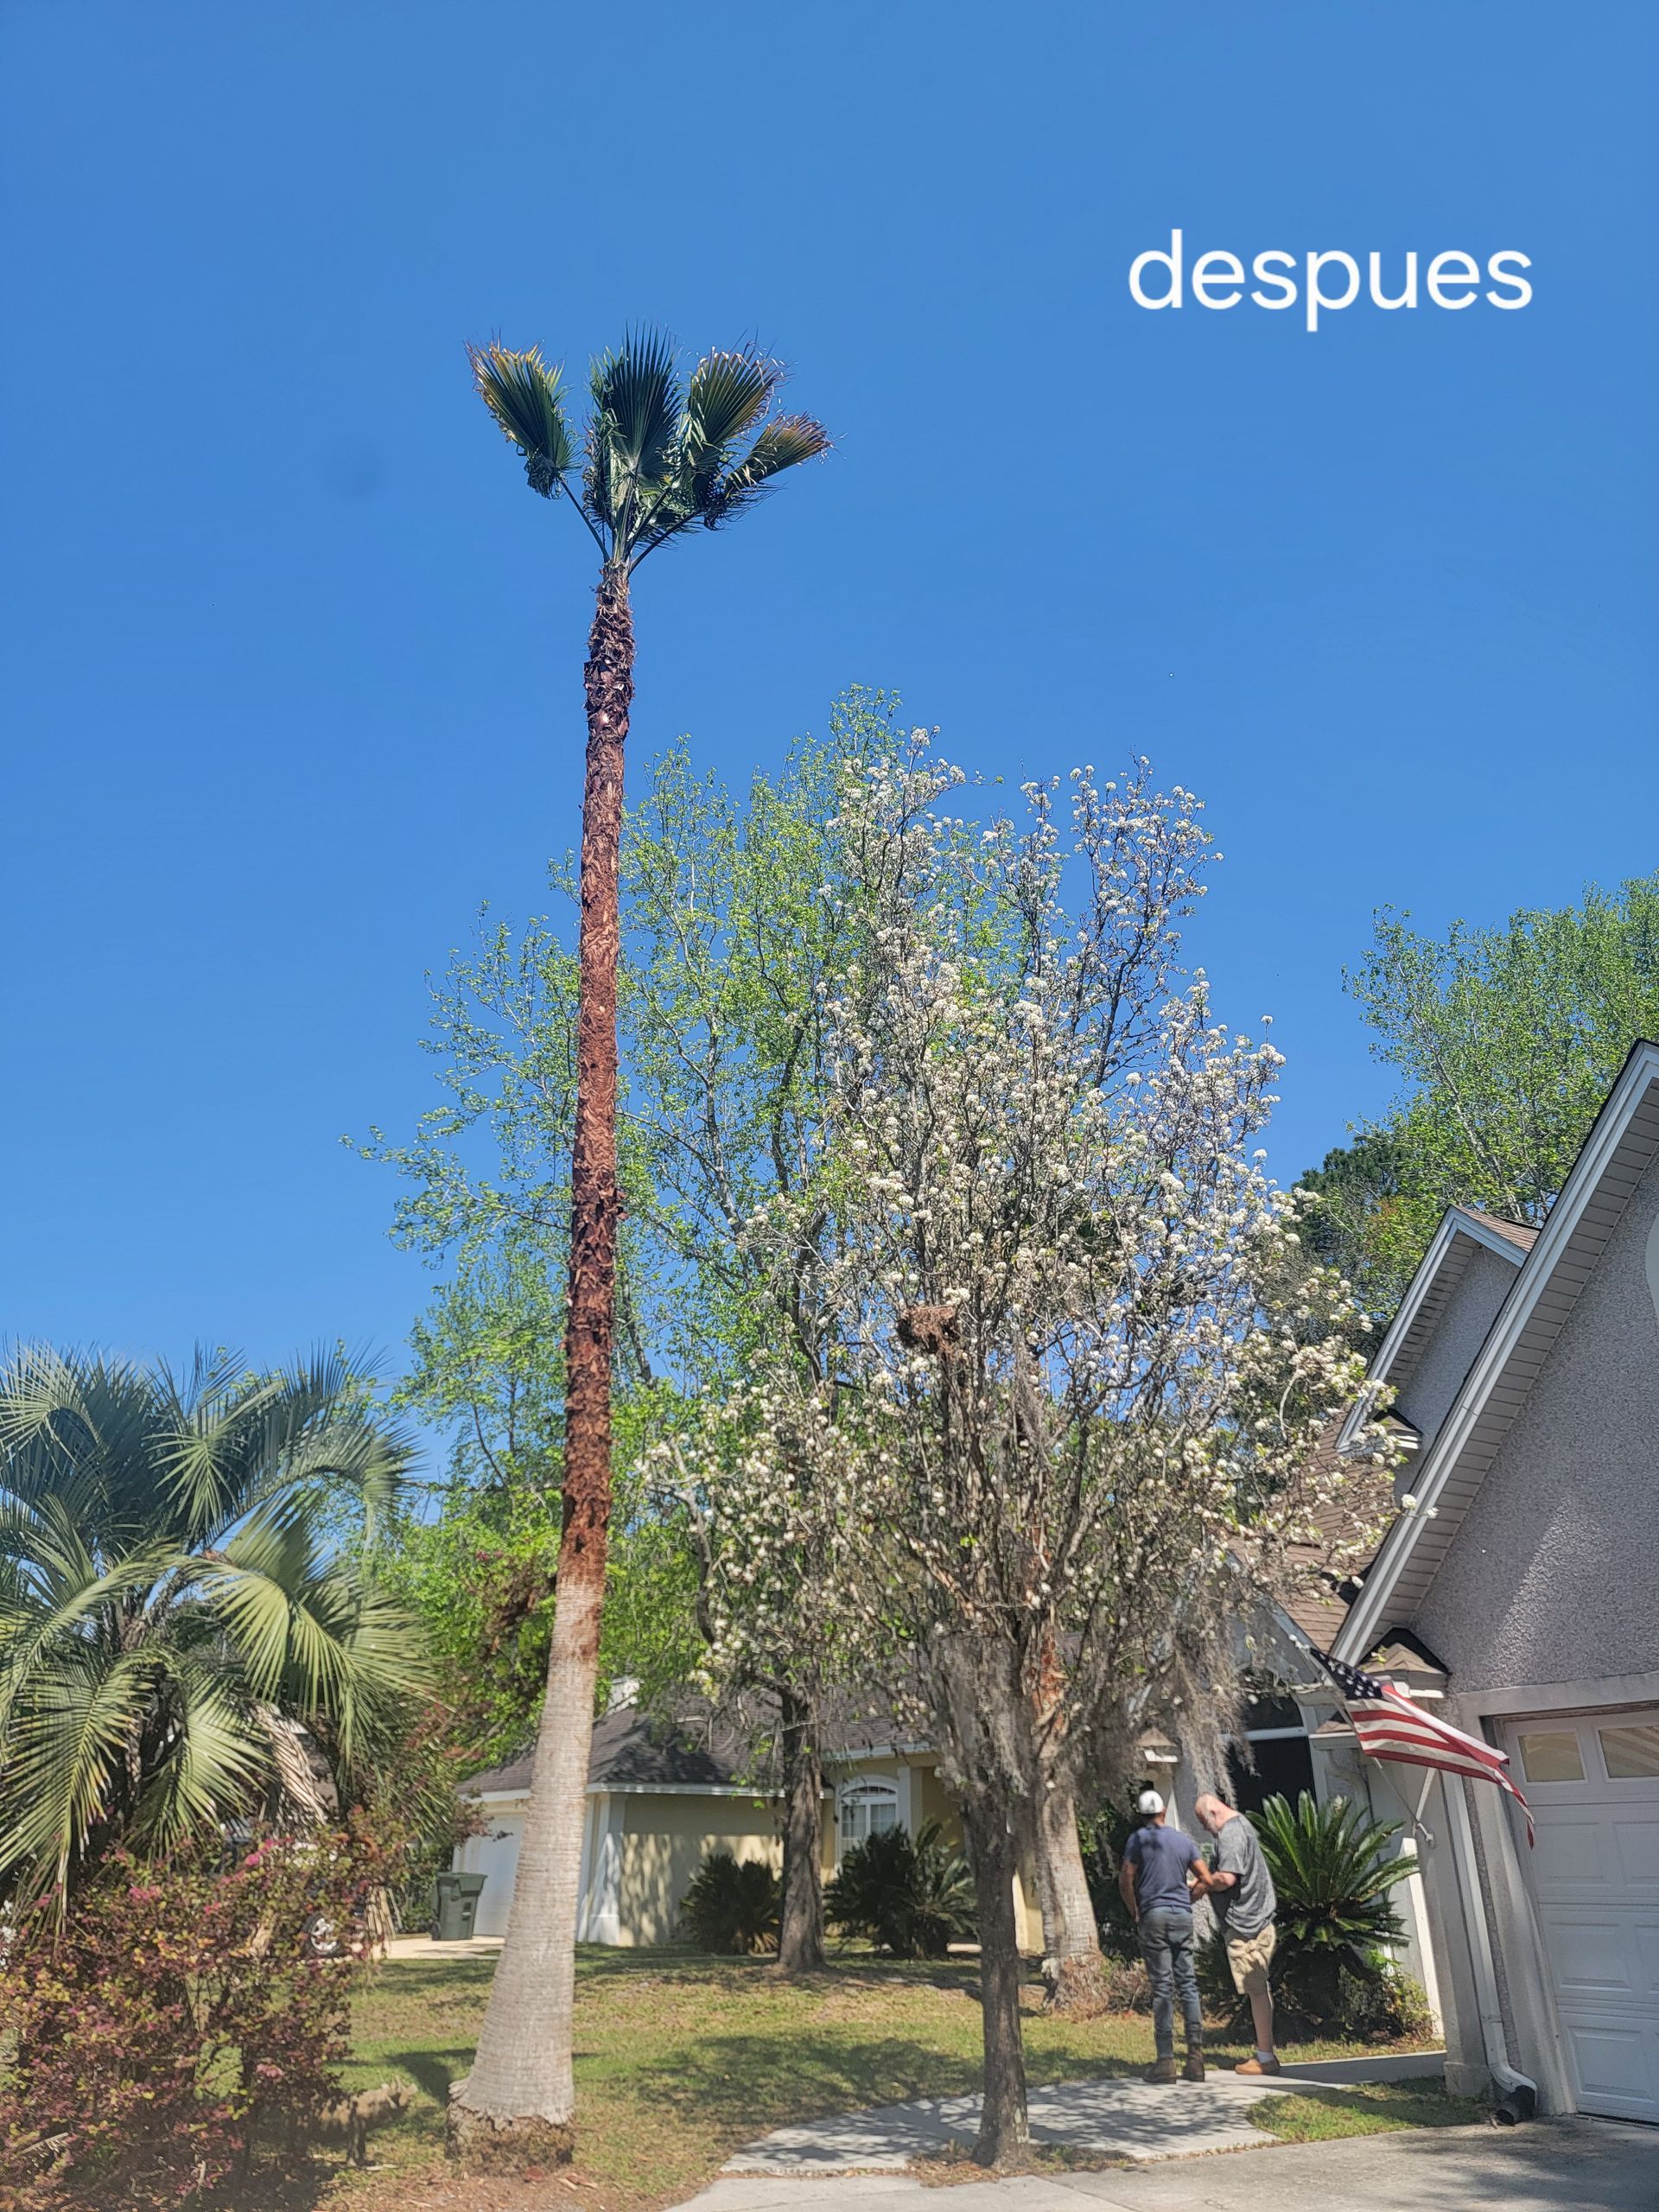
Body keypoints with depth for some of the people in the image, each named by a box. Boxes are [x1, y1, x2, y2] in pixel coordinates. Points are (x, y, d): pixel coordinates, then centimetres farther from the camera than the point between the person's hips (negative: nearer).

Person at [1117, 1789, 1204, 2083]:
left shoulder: (1138, 1839, 0)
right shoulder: (1185, 1841, 11)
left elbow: (1125, 1881, -6)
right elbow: (1206, 1880, 11)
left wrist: (1134, 1912, 7)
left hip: (1154, 1915, -4)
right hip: (1184, 1915, 4)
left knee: (1162, 1987, -3)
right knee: (1188, 1985, 8)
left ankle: (1165, 2061, -4)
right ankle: (1195, 2058, 7)